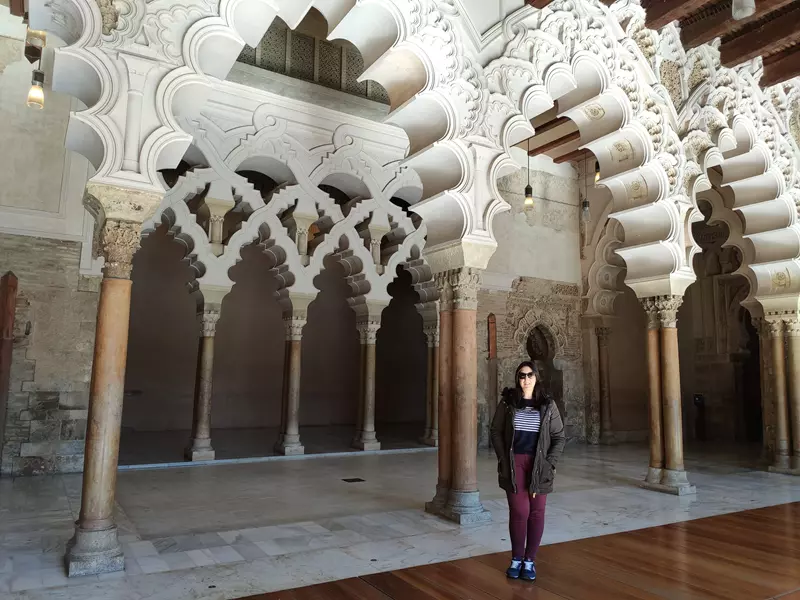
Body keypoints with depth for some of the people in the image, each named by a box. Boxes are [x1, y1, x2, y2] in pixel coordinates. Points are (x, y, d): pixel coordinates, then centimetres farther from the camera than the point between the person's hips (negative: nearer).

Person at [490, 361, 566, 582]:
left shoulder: (548, 404, 1)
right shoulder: (508, 402, 1)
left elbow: (559, 437, 2)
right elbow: (496, 432, 3)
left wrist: (549, 463, -7)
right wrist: (504, 460, -5)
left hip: (539, 464, 1)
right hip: (514, 463, -1)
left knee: (536, 512, 5)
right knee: (518, 512, -1)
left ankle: (530, 560, 18)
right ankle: (516, 559, 16)